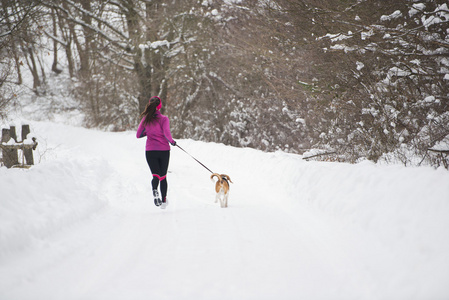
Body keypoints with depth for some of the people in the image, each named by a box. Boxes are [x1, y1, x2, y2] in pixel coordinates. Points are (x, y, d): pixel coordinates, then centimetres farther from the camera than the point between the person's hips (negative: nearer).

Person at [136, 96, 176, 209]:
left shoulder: (145, 119, 1)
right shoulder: (163, 119, -9)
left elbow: (138, 135, 6)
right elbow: (167, 133, -19)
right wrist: (172, 142, 0)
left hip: (150, 151, 1)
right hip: (163, 150, -1)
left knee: (156, 175, 2)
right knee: (163, 176, 13)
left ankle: (155, 190, -31)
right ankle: (164, 200, 15)